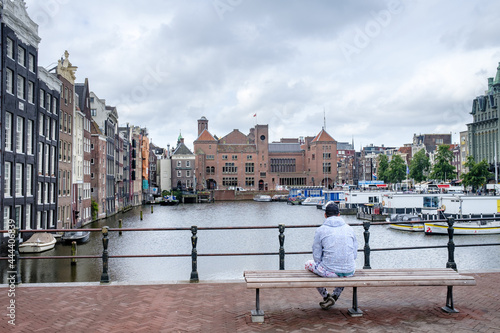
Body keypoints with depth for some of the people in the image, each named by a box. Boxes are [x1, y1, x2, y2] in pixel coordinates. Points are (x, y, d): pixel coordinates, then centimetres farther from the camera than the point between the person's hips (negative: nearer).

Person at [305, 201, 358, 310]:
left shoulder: (320, 230, -5)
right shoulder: (349, 229, 4)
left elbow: (317, 257, -3)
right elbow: (355, 254, 8)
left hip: (330, 271, -3)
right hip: (349, 272, 3)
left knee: (308, 264, 27)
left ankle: (326, 296, 25)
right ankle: (335, 295, 27)